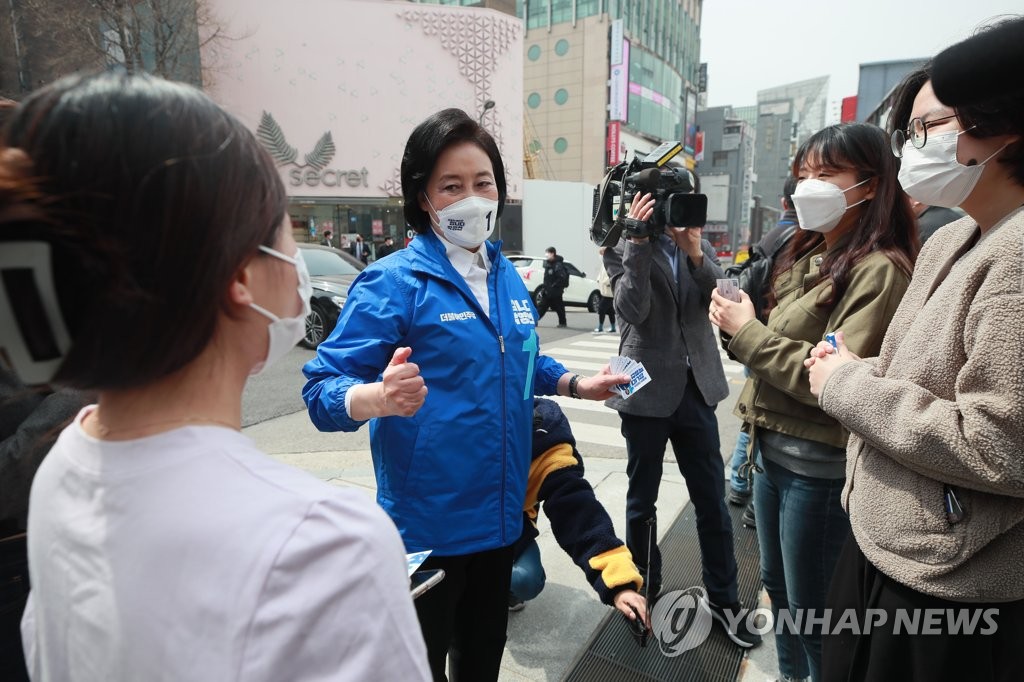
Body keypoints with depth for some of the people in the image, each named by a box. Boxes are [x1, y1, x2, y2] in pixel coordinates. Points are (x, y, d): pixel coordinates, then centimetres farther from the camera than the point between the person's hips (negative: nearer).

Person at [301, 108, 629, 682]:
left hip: (499, 514, 7)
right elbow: (323, 388, -21)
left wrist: (577, 384, 5)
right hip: (427, 524, -6)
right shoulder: (394, 282, -17)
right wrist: (380, 397, -42)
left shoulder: (508, 277, 5)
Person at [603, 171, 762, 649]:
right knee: (642, 499, 12)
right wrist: (639, 241, -21)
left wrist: (695, 254, -17)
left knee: (712, 499, 12)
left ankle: (723, 598, 30)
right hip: (647, 389, -3)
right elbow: (632, 310, -19)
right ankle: (644, 588, 33)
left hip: (696, 387, 4)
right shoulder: (623, 247, -4)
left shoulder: (700, 245, 8)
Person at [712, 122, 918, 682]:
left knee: (812, 612, 10)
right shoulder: (806, 255, 11)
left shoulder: (878, 269, -16)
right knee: (778, 590, 24)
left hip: (819, 465, -8)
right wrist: (736, 324, -4)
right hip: (772, 451, 9)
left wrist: (748, 332, -18)